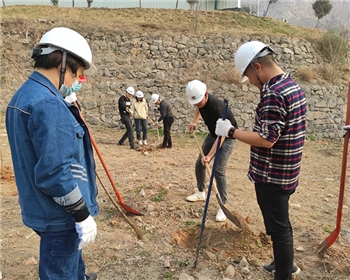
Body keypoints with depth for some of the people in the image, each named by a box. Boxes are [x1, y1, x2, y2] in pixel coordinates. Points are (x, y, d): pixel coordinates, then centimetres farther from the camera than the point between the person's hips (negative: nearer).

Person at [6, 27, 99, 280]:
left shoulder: (24, 95, 7)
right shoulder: (48, 105, -26)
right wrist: (83, 215, -20)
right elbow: (55, 173, -29)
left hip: (43, 207, 9)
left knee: (69, 257, 31)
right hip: (59, 213, -9)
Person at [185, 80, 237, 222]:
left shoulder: (217, 108, -37)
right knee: (199, 164, 8)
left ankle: (223, 205, -8)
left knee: (219, 170, -18)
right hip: (213, 134, 8)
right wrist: (195, 121, 2)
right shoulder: (200, 100, -14)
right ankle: (201, 192, 29)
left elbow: (222, 135, -36)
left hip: (227, 137, -8)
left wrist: (210, 155, -40)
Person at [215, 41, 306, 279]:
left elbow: (267, 139, -27)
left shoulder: (273, 94, -24)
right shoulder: (292, 86, 9)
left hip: (272, 175, -10)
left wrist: (231, 131, -20)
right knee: (281, 221, 24)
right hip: (285, 173, 10)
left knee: (278, 226, 4)